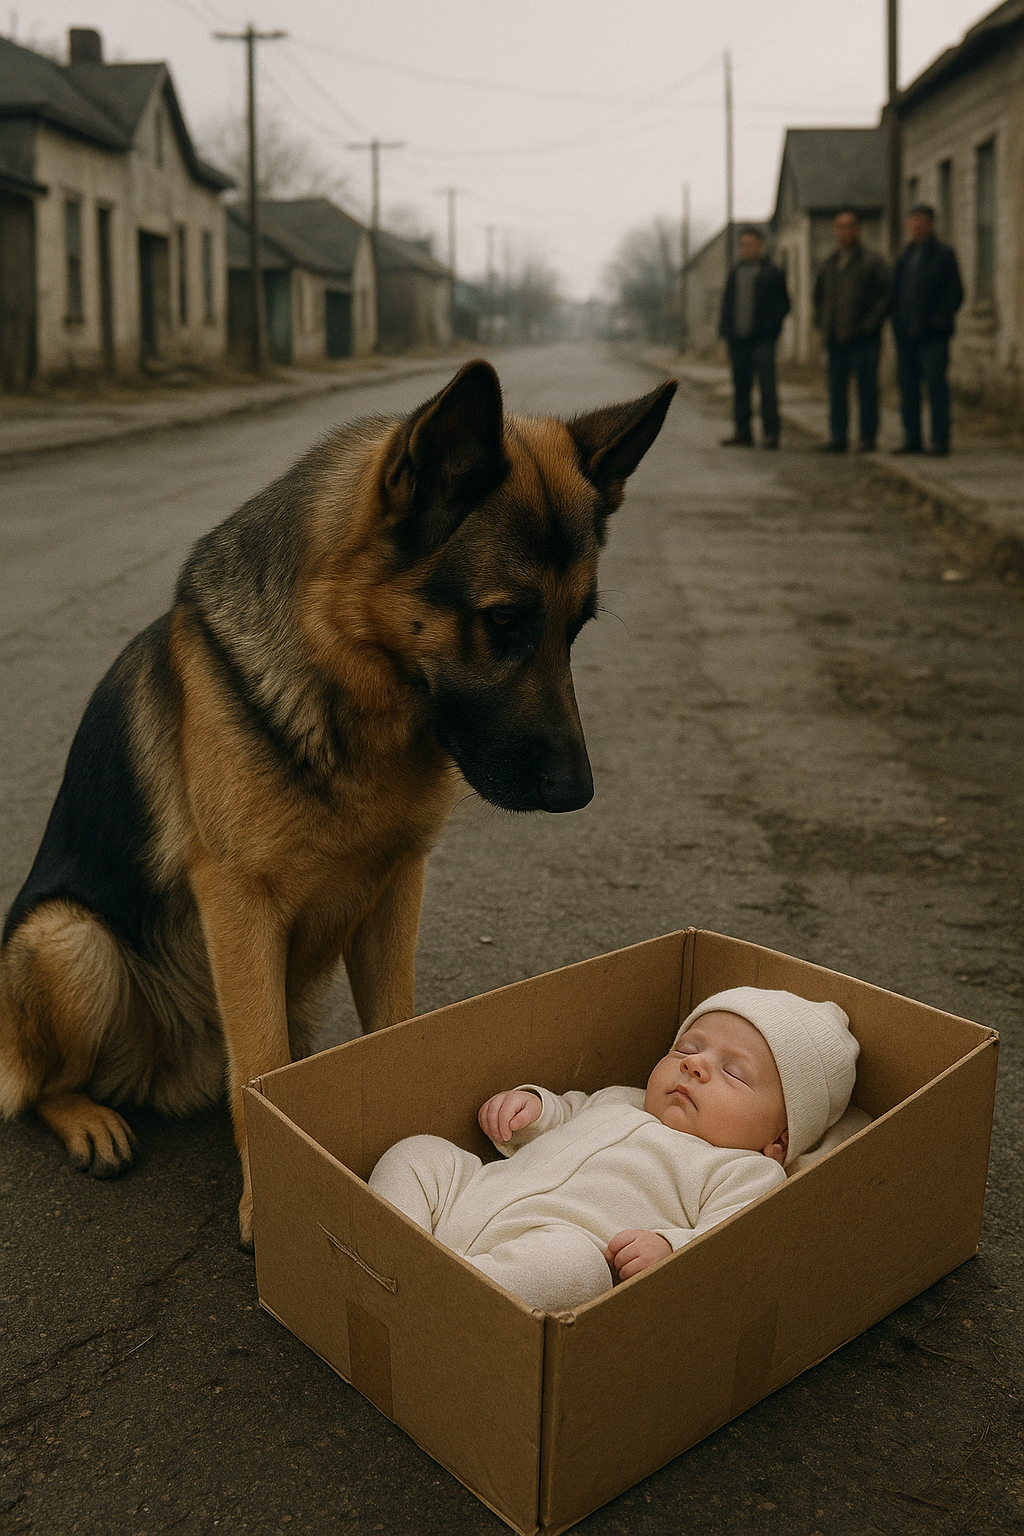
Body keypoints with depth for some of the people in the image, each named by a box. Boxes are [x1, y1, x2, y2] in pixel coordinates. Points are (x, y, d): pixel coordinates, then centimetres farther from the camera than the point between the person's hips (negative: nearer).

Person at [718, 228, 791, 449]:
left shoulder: (772, 273, 0)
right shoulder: (735, 273, 16)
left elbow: (783, 305, -1)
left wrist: (768, 327, -13)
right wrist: (725, 330, 9)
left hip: (762, 340, -6)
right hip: (738, 340, 6)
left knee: (766, 386, -8)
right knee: (741, 387, 8)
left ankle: (771, 432, -6)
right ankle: (743, 432, 13)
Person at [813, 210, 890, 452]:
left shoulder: (872, 261, -1)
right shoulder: (829, 263, 17)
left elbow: (883, 296, -5)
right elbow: (819, 294, 28)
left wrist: (868, 324, -13)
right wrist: (821, 323, 14)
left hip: (862, 339, -5)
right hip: (835, 339, 6)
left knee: (866, 388, -2)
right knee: (836, 389, 5)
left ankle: (868, 436, 4)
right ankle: (837, 437, 9)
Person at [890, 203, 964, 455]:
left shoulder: (944, 255, 2)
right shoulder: (903, 256, 18)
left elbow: (955, 294, -2)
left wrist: (939, 320, -13)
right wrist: (897, 325, 7)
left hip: (932, 335, -5)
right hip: (906, 335, 5)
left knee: (936, 386, -7)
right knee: (908, 387, 5)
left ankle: (940, 441, -5)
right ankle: (912, 439, 11)